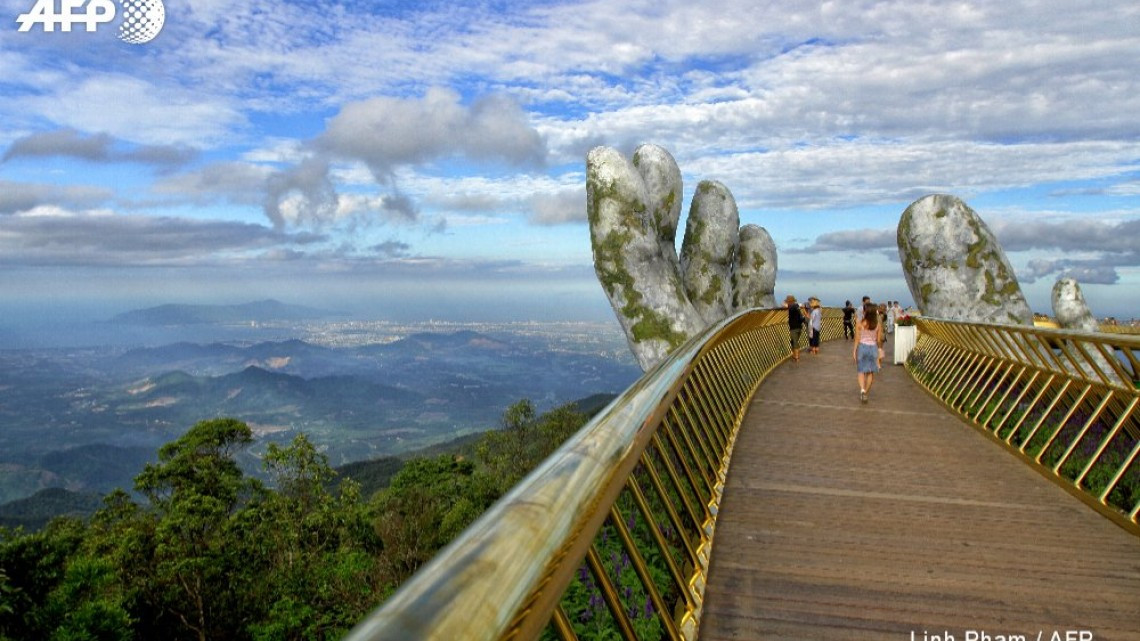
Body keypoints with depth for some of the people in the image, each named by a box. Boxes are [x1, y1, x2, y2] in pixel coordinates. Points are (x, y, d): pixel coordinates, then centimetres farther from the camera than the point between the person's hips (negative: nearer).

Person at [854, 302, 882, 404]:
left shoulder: (861, 323, -10)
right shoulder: (878, 324, -5)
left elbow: (857, 339, -7)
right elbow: (878, 339, 1)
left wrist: (854, 350, 0)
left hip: (862, 347, -1)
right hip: (873, 347, 1)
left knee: (861, 371, 6)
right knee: (870, 372, 12)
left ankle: (862, 390, -17)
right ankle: (865, 393, 14)